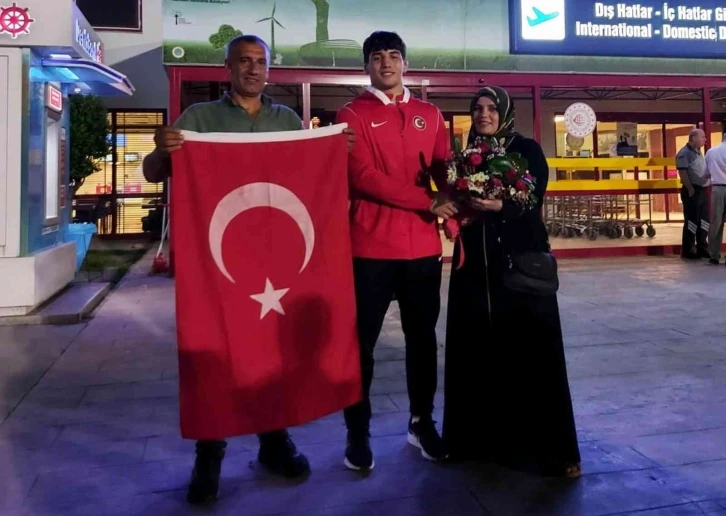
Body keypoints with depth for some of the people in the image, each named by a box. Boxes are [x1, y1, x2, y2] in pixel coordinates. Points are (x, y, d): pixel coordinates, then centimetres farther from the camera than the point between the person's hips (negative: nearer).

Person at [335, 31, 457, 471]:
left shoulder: (430, 115, 15)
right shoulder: (353, 115, 1)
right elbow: (364, 178, -11)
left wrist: (455, 207, -10)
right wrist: (428, 202, -15)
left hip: (423, 245, 4)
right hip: (371, 247, -4)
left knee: (423, 337, 13)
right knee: (362, 341, 3)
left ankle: (422, 422, 29)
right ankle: (359, 433, 17)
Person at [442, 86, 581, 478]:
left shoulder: (527, 149, 1)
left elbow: (532, 201, -9)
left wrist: (498, 205, -25)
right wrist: (458, 207, -5)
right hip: (475, 266, 4)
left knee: (530, 351, -2)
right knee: (477, 350, 6)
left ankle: (547, 445, 11)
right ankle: (480, 437, 21)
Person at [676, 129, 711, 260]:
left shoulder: (698, 152, 18)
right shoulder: (684, 153, -11)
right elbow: (682, 172, -18)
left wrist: (707, 185, 14)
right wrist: (690, 189, -20)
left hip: (702, 190, 9)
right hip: (692, 191, -9)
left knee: (704, 221, 11)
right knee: (691, 221, -5)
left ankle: (702, 248, 19)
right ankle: (688, 250, 2)